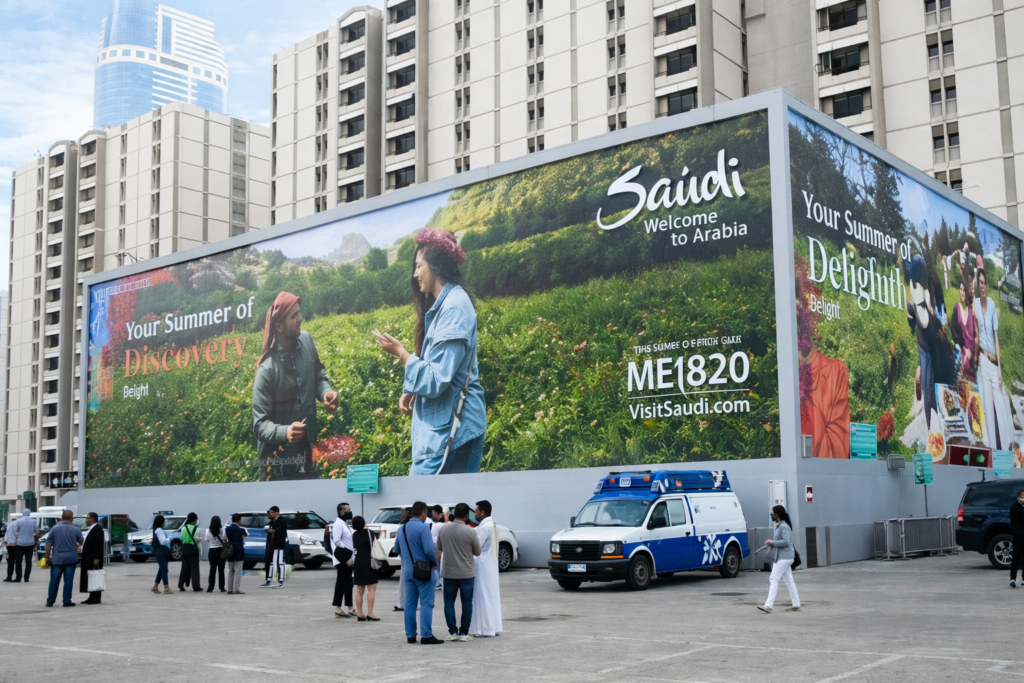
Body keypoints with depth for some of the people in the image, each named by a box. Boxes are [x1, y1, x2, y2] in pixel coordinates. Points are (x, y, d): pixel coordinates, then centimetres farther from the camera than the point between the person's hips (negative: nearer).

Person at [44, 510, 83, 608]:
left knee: (54, 581, 8)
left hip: (57, 559, 1)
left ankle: (50, 601, 11)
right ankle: (67, 601, 3)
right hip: (71, 559, -1)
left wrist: (47, 557, 6)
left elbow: (48, 544, -2)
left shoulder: (55, 529, -3)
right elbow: (81, 542, 15)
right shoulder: (76, 530, -1)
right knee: (68, 581, 3)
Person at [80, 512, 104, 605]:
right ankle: (92, 597, 15)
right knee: (89, 578, 11)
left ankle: (97, 598, -3)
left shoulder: (97, 529, -15)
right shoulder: (90, 529, 17)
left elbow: (98, 545, -22)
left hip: (93, 559, -10)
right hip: (88, 559, 10)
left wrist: (96, 558, -25)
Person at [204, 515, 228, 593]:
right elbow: (225, 539, -12)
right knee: (221, 569, 3)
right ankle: (222, 588, 4)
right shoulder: (222, 530, -9)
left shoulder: (208, 531, -5)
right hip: (221, 550, -1)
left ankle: (210, 588, 4)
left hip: (212, 551, 1)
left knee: (212, 569, 6)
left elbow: (206, 540, 0)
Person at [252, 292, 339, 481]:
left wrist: (326, 391, -10)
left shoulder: (306, 341, -6)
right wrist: (284, 432, -40)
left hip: (307, 452, 6)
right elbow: (260, 424, -21)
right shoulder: (267, 370, -23)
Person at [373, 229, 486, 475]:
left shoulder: (453, 307, -16)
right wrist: (411, 390, 7)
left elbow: (437, 380, -20)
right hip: (444, 423, 10)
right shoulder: (443, 303, 15)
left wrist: (400, 352, -12)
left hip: (450, 429, -10)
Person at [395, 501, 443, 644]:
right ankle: (426, 635, -5)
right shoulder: (423, 527, -16)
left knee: (410, 603, 11)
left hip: (407, 570, 7)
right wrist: (435, 563, -5)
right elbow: (429, 549, -21)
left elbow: (397, 548, 20)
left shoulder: (402, 528, 8)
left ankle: (410, 635, 14)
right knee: (426, 603, -3)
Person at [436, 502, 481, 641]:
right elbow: (477, 552, -2)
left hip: (448, 572, 3)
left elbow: (439, 549, 10)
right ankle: (464, 633, 7)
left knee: (449, 602, 11)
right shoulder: (470, 532, -14)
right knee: (467, 603, 6)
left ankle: (452, 632, 9)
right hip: (466, 573, -3)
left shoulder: (443, 529, -3)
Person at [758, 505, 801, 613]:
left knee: (773, 579, -13)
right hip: (783, 557, 11)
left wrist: (772, 542, -18)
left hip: (784, 558, -11)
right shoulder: (779, 526, 15)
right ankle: (796, 605, 16)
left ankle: (768, 605, -17)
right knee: (789, 581, 12)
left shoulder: (784, 527, -16)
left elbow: (786, 541, -25)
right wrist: (772, 542, 8)